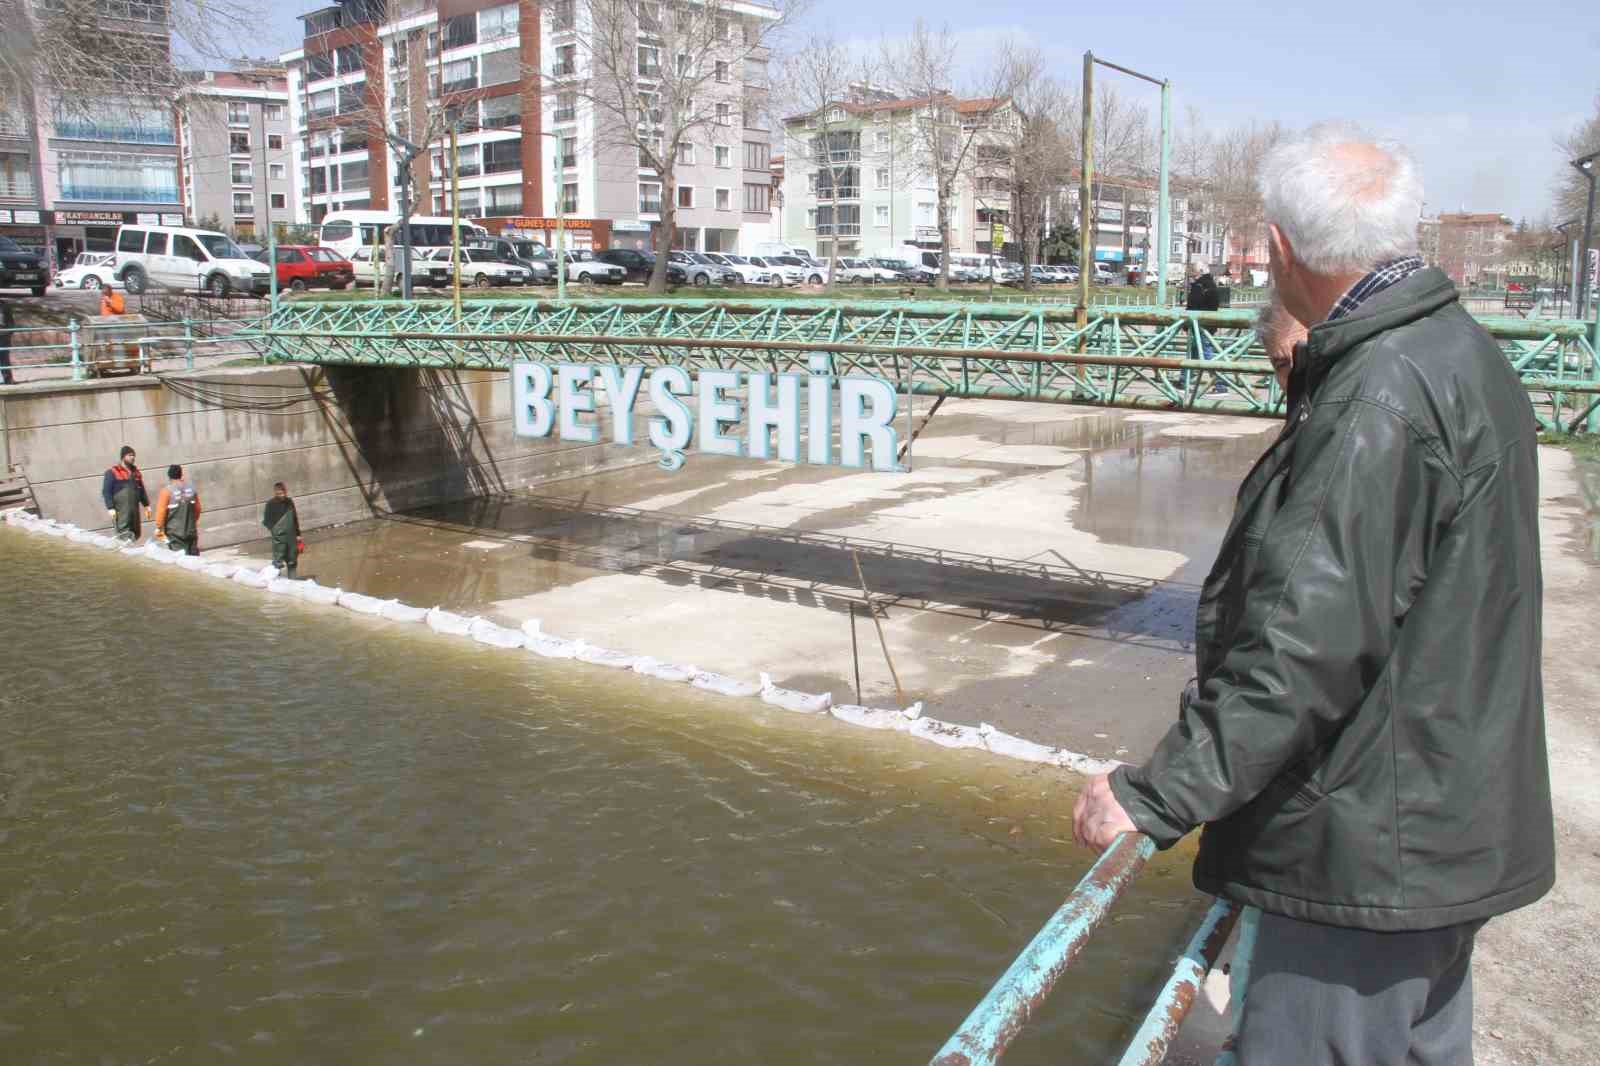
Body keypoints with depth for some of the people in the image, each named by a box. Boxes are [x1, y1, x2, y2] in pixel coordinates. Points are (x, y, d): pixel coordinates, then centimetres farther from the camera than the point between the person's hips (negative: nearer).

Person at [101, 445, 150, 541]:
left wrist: (146, 505, 18)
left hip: (134, 509, 6)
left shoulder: (136, 472, 17)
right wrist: (110, 508, -14)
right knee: (124, 534, -10)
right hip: (121, 510, -6)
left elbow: (141, 490, 24)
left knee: (136, 534, 6)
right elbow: (106, 492, -6)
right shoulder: (112, 473, -2)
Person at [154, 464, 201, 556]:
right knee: (193, 555, 11)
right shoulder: (191, 488, 2)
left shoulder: (166, 490, -12)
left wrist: (158, 528, -4)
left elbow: (161, 511, -14)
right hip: (191, 530, 4)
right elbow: (197, 508, 8)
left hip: (174, 532, -4)